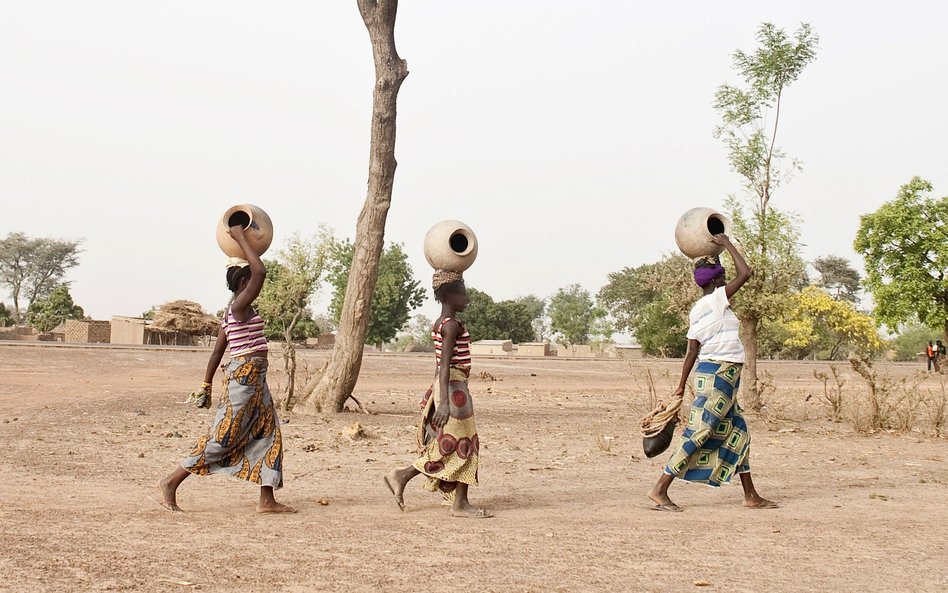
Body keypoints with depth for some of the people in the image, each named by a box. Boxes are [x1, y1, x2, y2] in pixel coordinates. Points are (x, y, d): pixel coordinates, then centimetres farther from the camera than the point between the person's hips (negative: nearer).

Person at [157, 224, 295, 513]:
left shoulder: (235, 311, 13)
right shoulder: (240, 305, -13)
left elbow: (218, 351, 16)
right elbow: (260, 272, -26)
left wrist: (206, 385, 18)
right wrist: (241, 238, -16)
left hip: (253, 379, 10)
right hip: (245, 374, -10)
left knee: (268, 434, 8)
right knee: (222, 436, -6)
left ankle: (267, 500, 8)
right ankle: (171, 482, 1)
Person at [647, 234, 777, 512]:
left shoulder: (697, 309, 11)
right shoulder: (716, 299, -11)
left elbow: (692, 351, 11)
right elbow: (745, 273, -15)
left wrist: (682, 386, 13)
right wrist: (727, 244, -4)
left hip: (707, 373, 10)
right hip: (719, 373, -10)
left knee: (738, 433, 14)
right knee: (698, 435, -9)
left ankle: (751, 496, 20)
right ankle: (660, 490, -9)